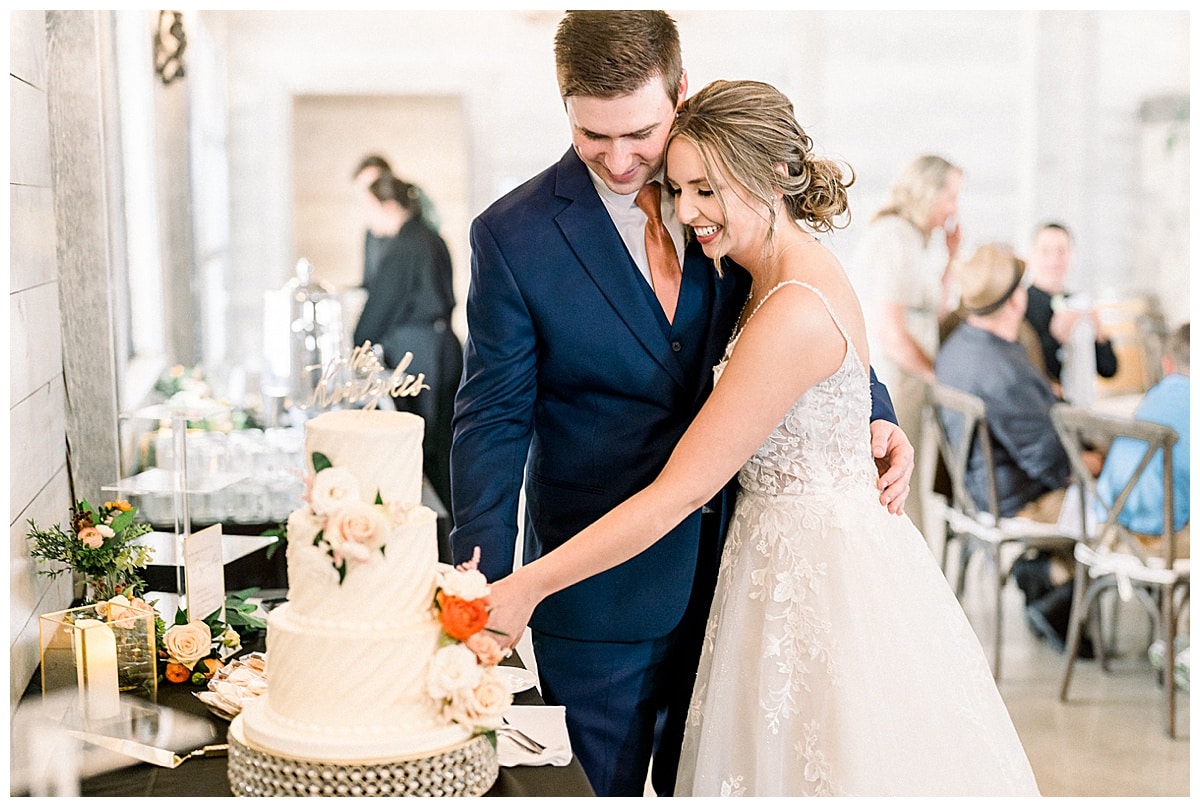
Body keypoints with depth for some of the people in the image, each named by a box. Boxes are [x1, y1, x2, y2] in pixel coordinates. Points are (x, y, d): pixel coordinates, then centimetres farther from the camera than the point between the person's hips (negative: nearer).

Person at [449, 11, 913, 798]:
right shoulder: (514, 235, -11)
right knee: (602, 785, 11)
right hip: (600, 595, -3)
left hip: (730, 570, 3)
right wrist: (484, 593, -17)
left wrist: (875, 415, -8)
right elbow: (494, 423, -10)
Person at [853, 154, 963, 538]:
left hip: (911, 388, 10)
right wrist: (937, 374, -10)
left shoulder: (915, 239, 18)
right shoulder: (894, 239, -13)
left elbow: (938, 316, 21)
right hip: (891, 387, -10)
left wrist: (950, 256, 15)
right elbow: (889, 331, -20)